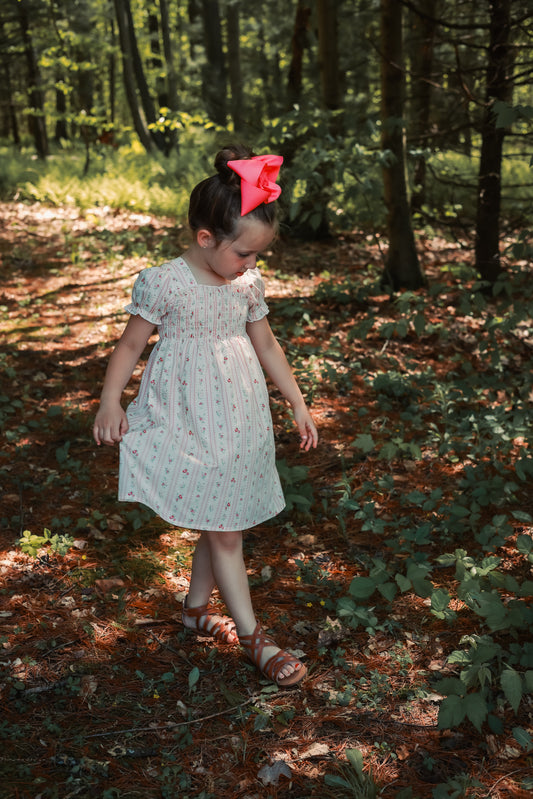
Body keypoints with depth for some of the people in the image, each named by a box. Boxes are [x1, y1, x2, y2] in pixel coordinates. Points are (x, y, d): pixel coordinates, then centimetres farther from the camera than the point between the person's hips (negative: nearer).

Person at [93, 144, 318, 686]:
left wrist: (298, 403, 15)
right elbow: (131, 344, -4)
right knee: (223, 530, -1)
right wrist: (110, 401, -15)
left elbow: (265, 344, 13)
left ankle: (196, 608, 35)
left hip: (240, 422, 6)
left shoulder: (247, 283, 3)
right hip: (190, 425, -6)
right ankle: (253, 638, 8)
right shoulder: (163, 283, -13)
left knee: (220, 523, 15)